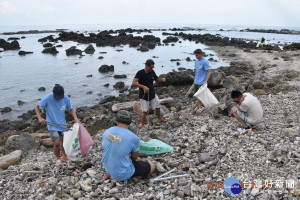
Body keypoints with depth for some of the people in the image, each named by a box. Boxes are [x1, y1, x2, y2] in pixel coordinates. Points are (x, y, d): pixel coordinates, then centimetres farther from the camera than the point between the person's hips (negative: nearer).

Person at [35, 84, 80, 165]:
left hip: (62, 124, 3)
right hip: (52, 125, -3)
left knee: (63, 142, 15)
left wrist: (75, 118, -16)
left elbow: (71, 109, 1)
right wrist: (40, 118, -21)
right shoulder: (48, 98, -19)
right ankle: (58, 158, 17)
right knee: (57, 143, -12)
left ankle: (64, 156, 42)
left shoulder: (66, 98, -11)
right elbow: (37, 106, -7)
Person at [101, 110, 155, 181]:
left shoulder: (106, 132, -6)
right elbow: (134, 157, -5)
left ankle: (109, 172, 15)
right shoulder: (134, 138, -21)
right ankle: (122, 177, -1)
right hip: (123, 174, -6)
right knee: (152, 166, 8)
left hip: (107, 167, 7)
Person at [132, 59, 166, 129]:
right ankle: (142, 125, 17)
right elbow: (134, 83, -27)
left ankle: (160, 118, 44)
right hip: (144, 96, -6)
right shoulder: (140, 73, -18)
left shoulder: (152, 72, -1)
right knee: (144, 111, -1)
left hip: (152, 94, 6)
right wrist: (143, 86, -38)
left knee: (157, 107, 18)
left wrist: (162, 79, -10)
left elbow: (157, 80, 13)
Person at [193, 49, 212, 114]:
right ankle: (199, 106, 29)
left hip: (202, 82, -7)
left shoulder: (205, 62, -17)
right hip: (196, 81, 7)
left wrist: (206, 81, -27)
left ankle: (201, 107, 17)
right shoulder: (196, 61, 6)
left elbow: (209, 72, -18)